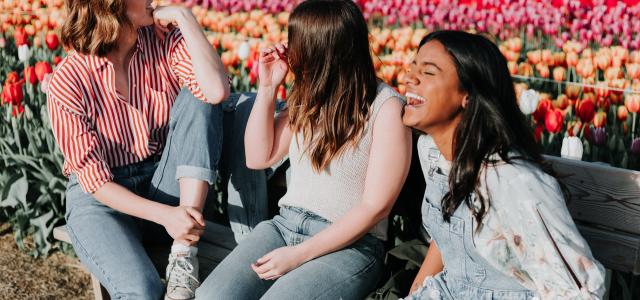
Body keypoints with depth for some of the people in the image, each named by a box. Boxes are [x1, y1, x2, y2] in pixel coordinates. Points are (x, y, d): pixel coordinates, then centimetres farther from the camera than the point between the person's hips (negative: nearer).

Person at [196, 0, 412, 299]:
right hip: (285, 225, 5)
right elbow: (258, 157, 13)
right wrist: (268, 87, 2)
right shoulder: (311, 95, 9)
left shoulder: (386, 108, -11)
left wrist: (300, 254, -17)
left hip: (349, 244, -5)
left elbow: (376, 206, -14)